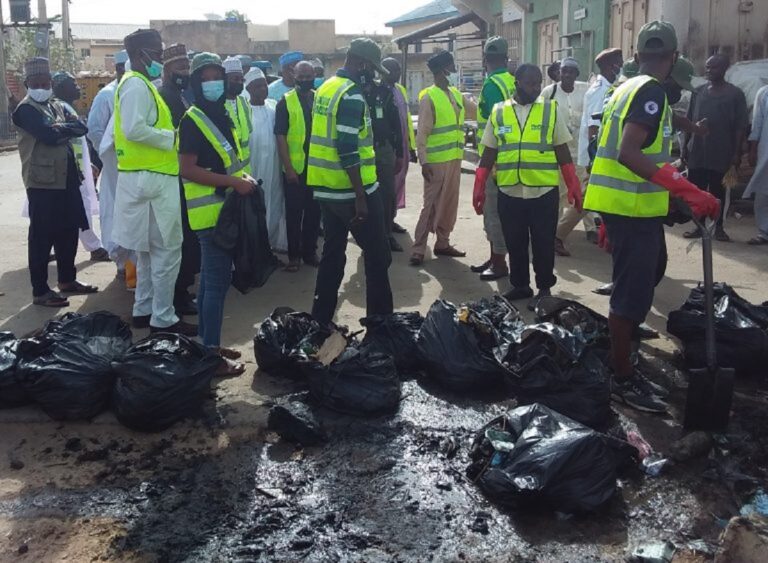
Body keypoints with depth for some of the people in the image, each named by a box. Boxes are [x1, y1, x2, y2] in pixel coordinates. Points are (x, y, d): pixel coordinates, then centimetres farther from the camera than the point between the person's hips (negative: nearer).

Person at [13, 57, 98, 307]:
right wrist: (69, 128, -2)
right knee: (42, 236, -3)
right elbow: (49, 135, -20)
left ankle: (67, 280, 29)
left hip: (66, 178, 8)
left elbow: (81, 128, 4)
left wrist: (60, 130, -12)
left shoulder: (57, 106, 18)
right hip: (42, 181, -8)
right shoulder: (26, 109, -6)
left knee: (68, 231, 15)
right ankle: (40, 291, 3)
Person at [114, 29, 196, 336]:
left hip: (149, 177, 11)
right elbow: (134, 129, -24)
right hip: (150, 179, -11)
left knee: (150, 249, 16)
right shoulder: (136, 84, -13)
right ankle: (163, 318, 1)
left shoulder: (141, 84, 18)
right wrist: (172, 137, -14)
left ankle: (144, 310, 25)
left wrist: (169, 135, 9)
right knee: (167, 250, -6)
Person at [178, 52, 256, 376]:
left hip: (224, 209, 10)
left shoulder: (221, 116, 17)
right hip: (210, 212, -10)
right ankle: (211, 355, -4)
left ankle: (208, 344, 24)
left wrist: (243, 181, 8)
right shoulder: (193, 120, -12)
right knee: (218, 281, -9)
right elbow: (188, 169, -21)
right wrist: (235, 183, -23)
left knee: (211, 279, 14)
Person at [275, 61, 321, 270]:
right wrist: (288, 167, -13)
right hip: (295, 168, -3)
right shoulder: (285, 102, -3)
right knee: (294, 213, 5)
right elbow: (280, 137, -7)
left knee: (314, 211, 10)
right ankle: (294, 255, 15)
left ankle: (310, 251, 23)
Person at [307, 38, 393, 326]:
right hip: (352, 192, -9)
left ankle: (321, 318, 20)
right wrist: (360, 196, -21)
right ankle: (380, 318, 9)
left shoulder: (325, 88, 12)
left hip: (326, 190, 9)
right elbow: (348, 150, -23)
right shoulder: (351, 95, -17)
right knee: (377, 256, 3)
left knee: (333, 254, 15)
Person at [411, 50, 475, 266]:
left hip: (455, 158, 7)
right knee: (432, 205, -5)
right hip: (436, 161, -7)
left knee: (450, 204, 12)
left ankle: (442, 243, 24)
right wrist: (423, 162, -19)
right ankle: (418, 249, 1)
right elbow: (422, 134, -13)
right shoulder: (428, 98, -10)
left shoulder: (456, 94, 12)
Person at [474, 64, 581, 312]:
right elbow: (489, 153, 9)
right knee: (515, 243, 11)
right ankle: (520, 285, 26)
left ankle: (544, 288, 18)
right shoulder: (498, 112, 6)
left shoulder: (552, 110, 3)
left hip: (544, 191, -1)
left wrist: (573, 186, 0)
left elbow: (562, 151, 5)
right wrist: (479, 187, 5)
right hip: (509, 192, 2)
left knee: (543, 244, 5)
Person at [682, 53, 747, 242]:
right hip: (697, 151, 3)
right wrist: (685, 146, 7)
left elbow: (740, 126, -3)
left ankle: (718, 227, 15)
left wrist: (736, 152, -9)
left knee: (718, 191, 4)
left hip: (721, 153, -3)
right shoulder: (698, 92, 10)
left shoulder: (735, 94, -1)